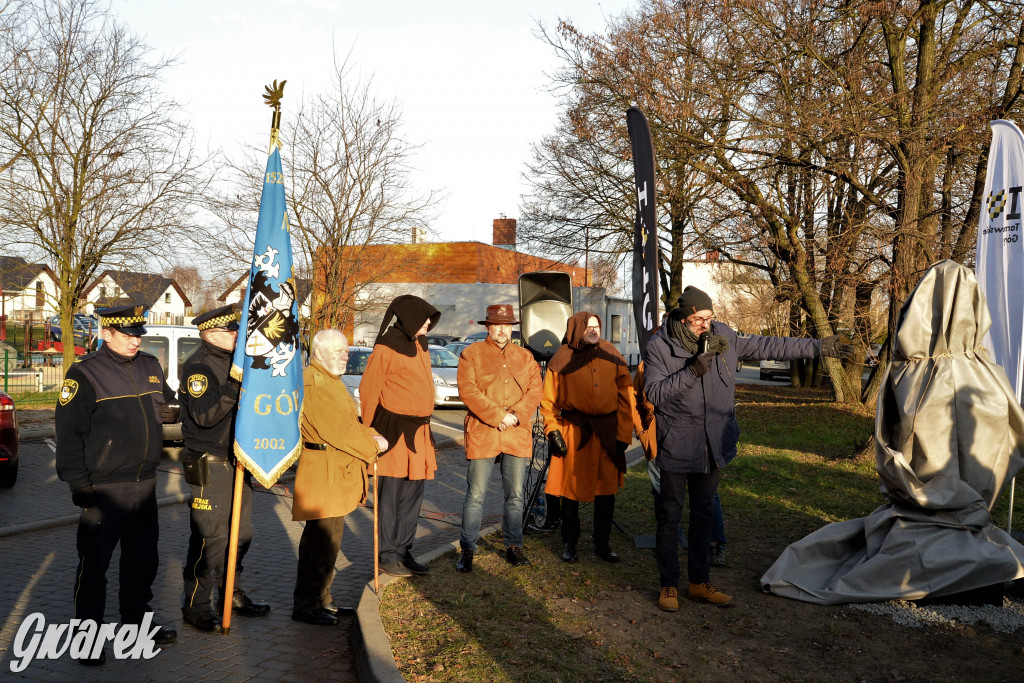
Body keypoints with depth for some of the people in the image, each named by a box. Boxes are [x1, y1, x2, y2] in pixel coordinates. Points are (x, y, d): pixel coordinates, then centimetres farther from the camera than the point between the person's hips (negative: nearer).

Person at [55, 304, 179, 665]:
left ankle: (137, 622, 33)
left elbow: (168, 408, 24)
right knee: (94, 564, 1)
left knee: (142, 559, 17)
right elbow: (68, 432, -11)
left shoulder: (151, 367, 9)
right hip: (104, 488, -6)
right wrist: (78, 483, -14)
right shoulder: (85, 373, -9)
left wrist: (173, 410, 1)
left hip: (145, 484, 6)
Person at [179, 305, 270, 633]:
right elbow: (204, 414, -28)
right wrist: (233, 387, -34)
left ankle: (232, 594, 30)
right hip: (210, 467, -9)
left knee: (240, 533, 16)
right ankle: (195, 606, 10)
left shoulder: (234, 360, 14)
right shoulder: (198, 366, -14)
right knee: (209, 538, -4)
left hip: (236, 462, 9)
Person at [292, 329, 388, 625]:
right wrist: (372, 445, -13)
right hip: (322, 473, -11)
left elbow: (349, 422, 20)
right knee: (323, 541, -5)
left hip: (338, 473, 11)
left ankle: (321, 600, 27)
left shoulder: (330, 380, 18)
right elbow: (334, 430, -22)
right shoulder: (312, 382, -16)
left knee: (322, 540, 17)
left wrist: (370, 434, 1)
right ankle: (305, 605, 7)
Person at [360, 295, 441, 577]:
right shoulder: (386, 348, -10)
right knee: (390, 495, 0)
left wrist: (424, 425, 17)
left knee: (412, 495, 12)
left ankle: (403, 551, 22)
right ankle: (387, 555, 10)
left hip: (418, 432, 8)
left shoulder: (419, 346, 14)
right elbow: (368, 391, -8)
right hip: (394, 431, -8)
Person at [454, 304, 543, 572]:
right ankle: (467, 550, 11)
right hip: (481, 433, -3)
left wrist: (516, 415, -11)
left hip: (518, 435, 3)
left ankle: (514, 547, 22)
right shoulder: (471, 354, 2)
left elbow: (535, 389, 6)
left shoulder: (525, 357, 15)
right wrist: (498, 416, -16)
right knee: (476, 495, 0)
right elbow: (468, 391, -9)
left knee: (516, 495, 10)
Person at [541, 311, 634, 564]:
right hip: (573, 432, -2)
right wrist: (553, 431, -6)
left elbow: (626, 396, 4)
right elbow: (548, 400, 2)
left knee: (606, 492, 9)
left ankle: (602, 544, 24)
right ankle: (569, 544, 21)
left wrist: (624, 434, -1)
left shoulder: (612, 356, 4)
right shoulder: (562, 358, -1)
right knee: (571, 491, 6)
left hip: (607, 432, 2)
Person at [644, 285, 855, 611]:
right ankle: (669, 585, 17)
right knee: (670, 515, 4)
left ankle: (700, 582, 26)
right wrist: (693, 371, -27)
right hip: (676, 446, -4)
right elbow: (654, 394, -18)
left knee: (703, 513, 14)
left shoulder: (722, 336, -1)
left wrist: (819, 346, 8)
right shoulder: (660, 347, -12)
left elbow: (767, 347, 7)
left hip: (711, 444, 5)